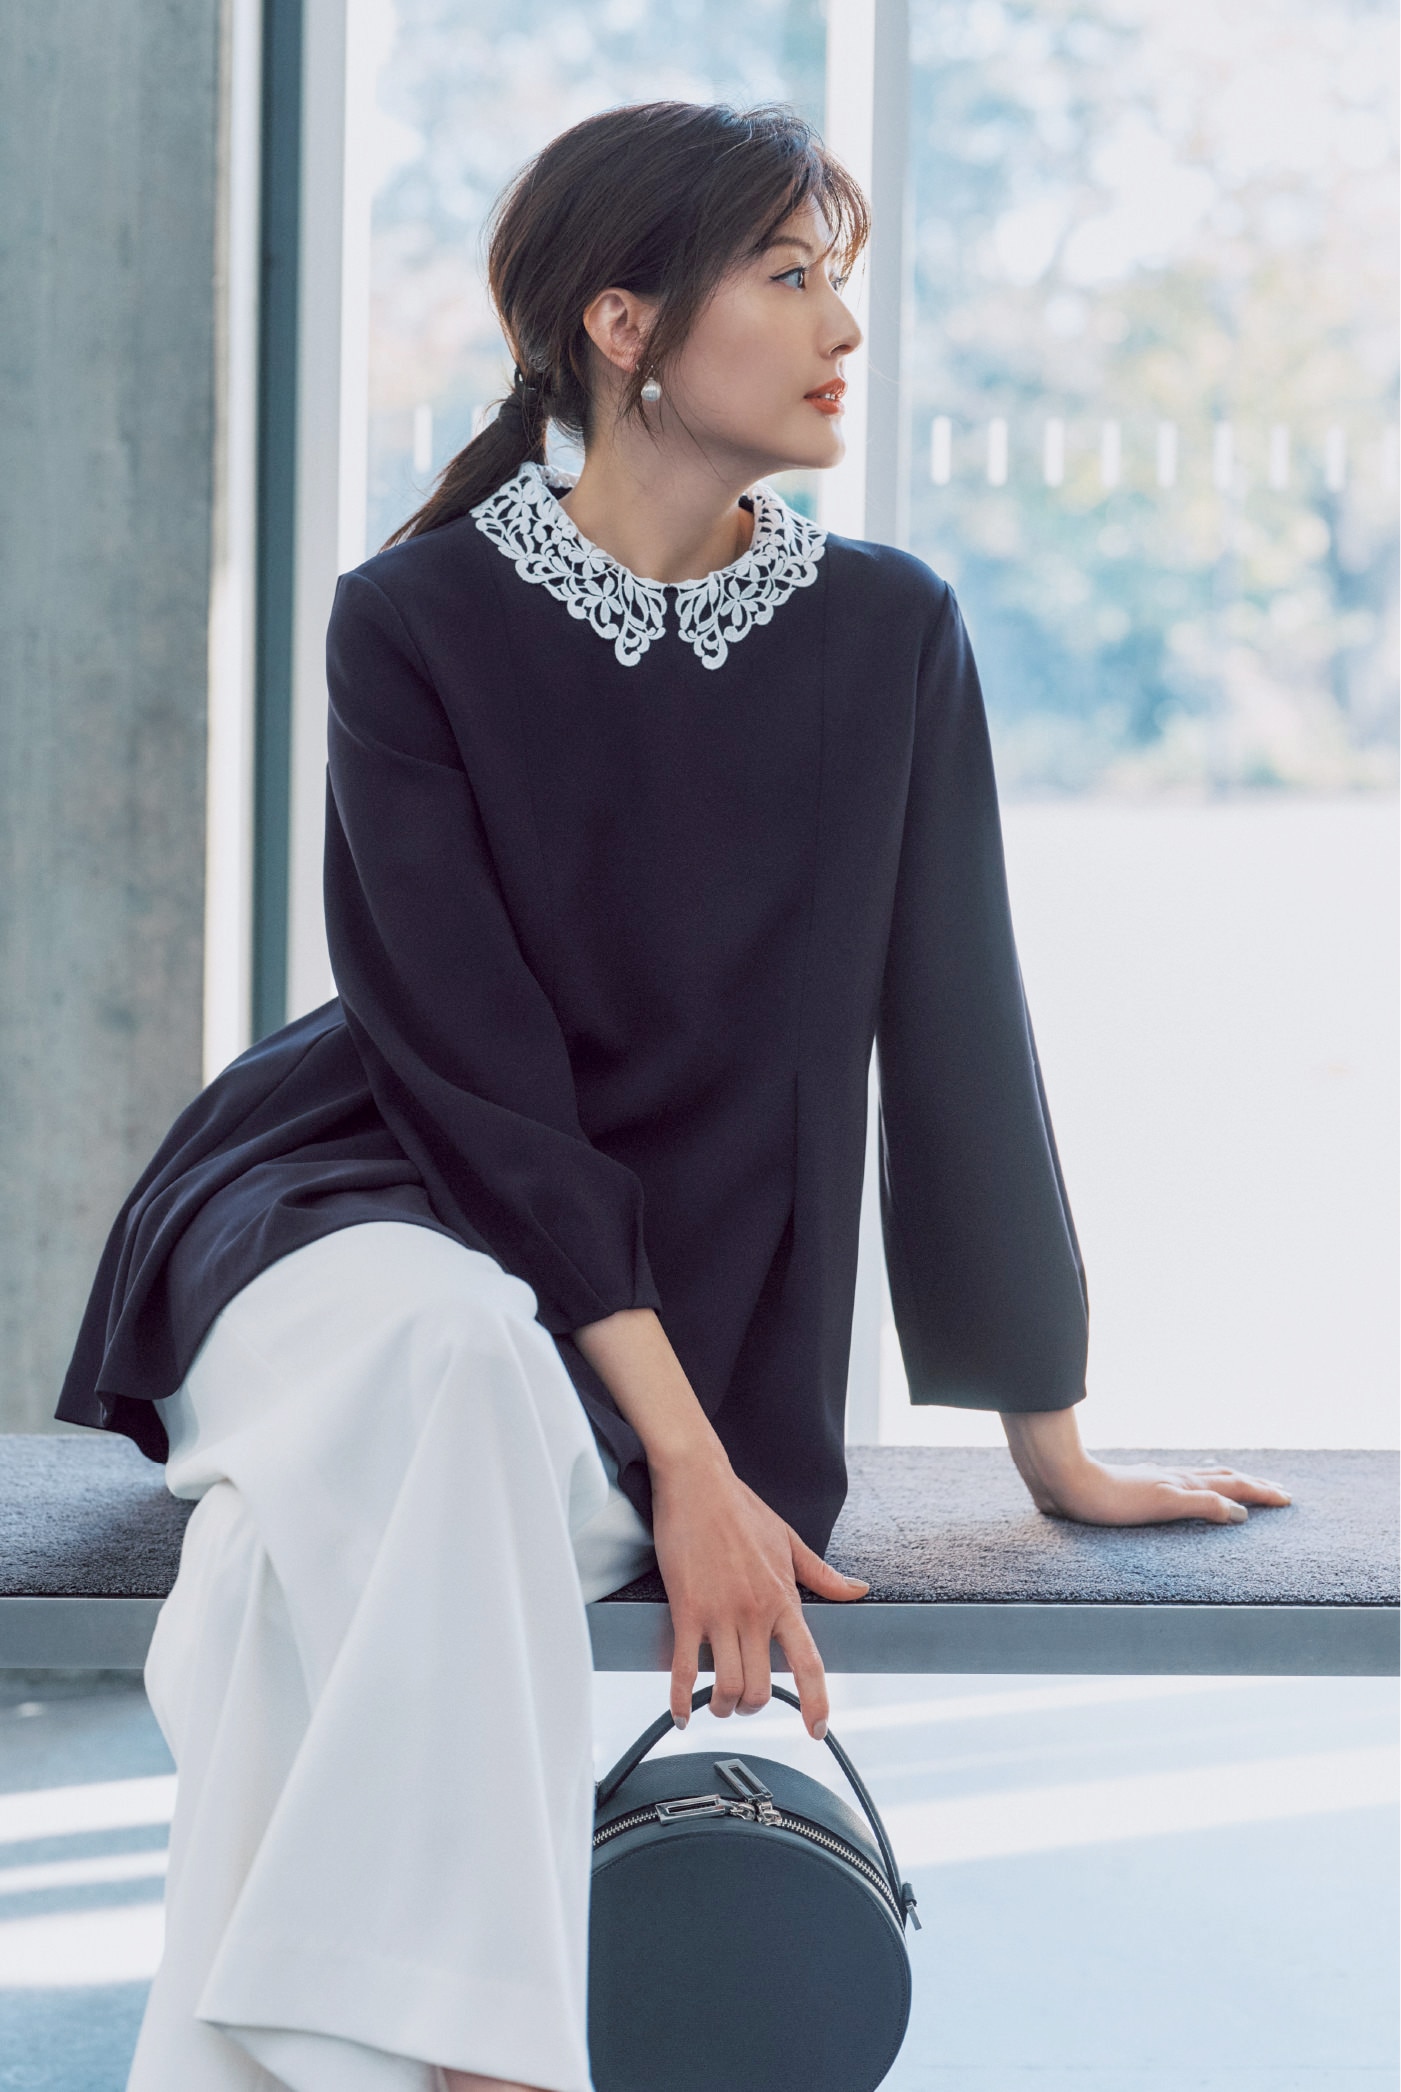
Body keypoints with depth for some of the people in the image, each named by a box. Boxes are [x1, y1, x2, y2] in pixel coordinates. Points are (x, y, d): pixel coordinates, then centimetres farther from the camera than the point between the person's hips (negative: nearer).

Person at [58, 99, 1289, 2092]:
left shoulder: (889, 635, 3)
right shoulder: (419, 622, -6)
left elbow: (955, 1037, 7)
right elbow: (468, 1065, -12)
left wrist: (1053, 1449, 11)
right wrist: (690, 1462, -20)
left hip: (663, 1297, 2)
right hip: (361, 1207, -1)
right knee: (439, 1353, -38)